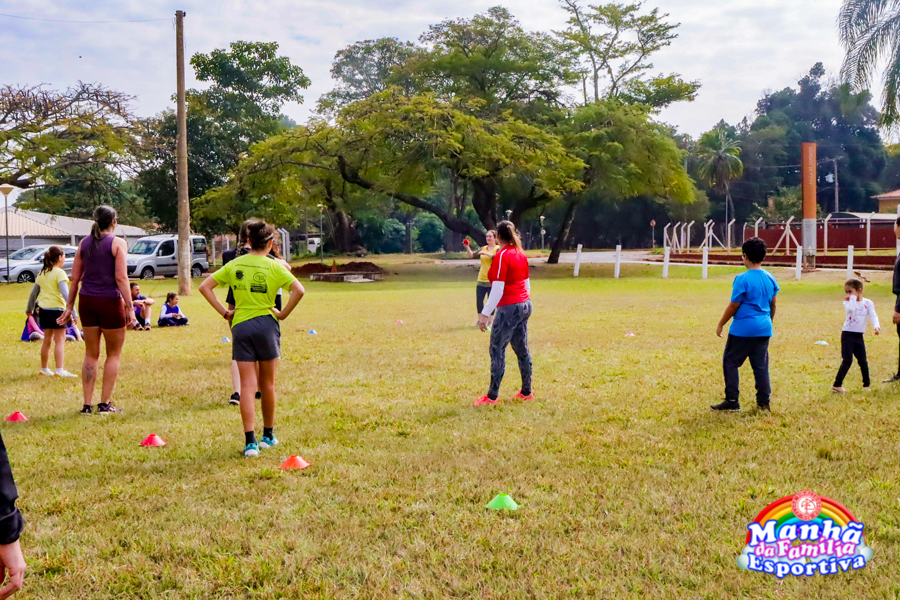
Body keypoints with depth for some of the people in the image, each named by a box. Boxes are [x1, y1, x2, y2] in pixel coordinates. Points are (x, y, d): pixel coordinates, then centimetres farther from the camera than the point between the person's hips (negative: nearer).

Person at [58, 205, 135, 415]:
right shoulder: (118, 243, -7)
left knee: (91, 354, 13)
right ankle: (105, 403, 8)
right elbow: (121, 277, -14)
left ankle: (87, 404, 12)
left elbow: (75, 277, 9)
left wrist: (69, 306, 15)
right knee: (114, 353, 9)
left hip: (86, 301, 5)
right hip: (110, 301, -5)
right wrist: (129, 308, -12)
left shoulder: (84, 243, 8)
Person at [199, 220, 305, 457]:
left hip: (240, 325, 2)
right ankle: (268, 435, 25)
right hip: (266, 323, -2)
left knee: (247, 385, 1)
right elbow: (299, 290, -15)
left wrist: (224, 312, 4)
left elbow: (205, 287, 5)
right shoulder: (274, 266, -3)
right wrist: (283, 314, -5)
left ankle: (250, 441, -8)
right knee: (267, 384, 13)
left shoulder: (234, 265, 6)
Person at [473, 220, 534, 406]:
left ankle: (492, 396, -2)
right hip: (525, 304, 9)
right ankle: (526, 392, 19)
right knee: (522, 349, 13)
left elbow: (497, 290, -19)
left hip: (509, 307, -9)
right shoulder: (520, 254, 10)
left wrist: (485, 314, -18)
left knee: (497, 350, -4)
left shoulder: (501, 256, -14)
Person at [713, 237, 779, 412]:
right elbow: (773, 304, 15)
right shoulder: (770, 279, 7)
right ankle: (764, 402, 11)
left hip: (743, 328, -6)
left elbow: (733, 306, -10)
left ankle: (732, 401, 4)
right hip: (764, 328, 6)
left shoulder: (743, 279, -14)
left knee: (730, 362, 5)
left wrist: (720, 324, 0)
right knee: (761, 365, 10)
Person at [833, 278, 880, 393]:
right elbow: (850, 309, -27)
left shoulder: (868, 303, 2)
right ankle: (837, 385, -5)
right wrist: (853, 298, -16)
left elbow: (873, 316, -9)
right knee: (847, 361, -9)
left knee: (863, 361, 9)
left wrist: (876, 326, -26)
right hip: (847, 334, -3)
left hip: (859, 336, 3)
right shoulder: (847, 302, -4)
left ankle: (867, 384, 24)